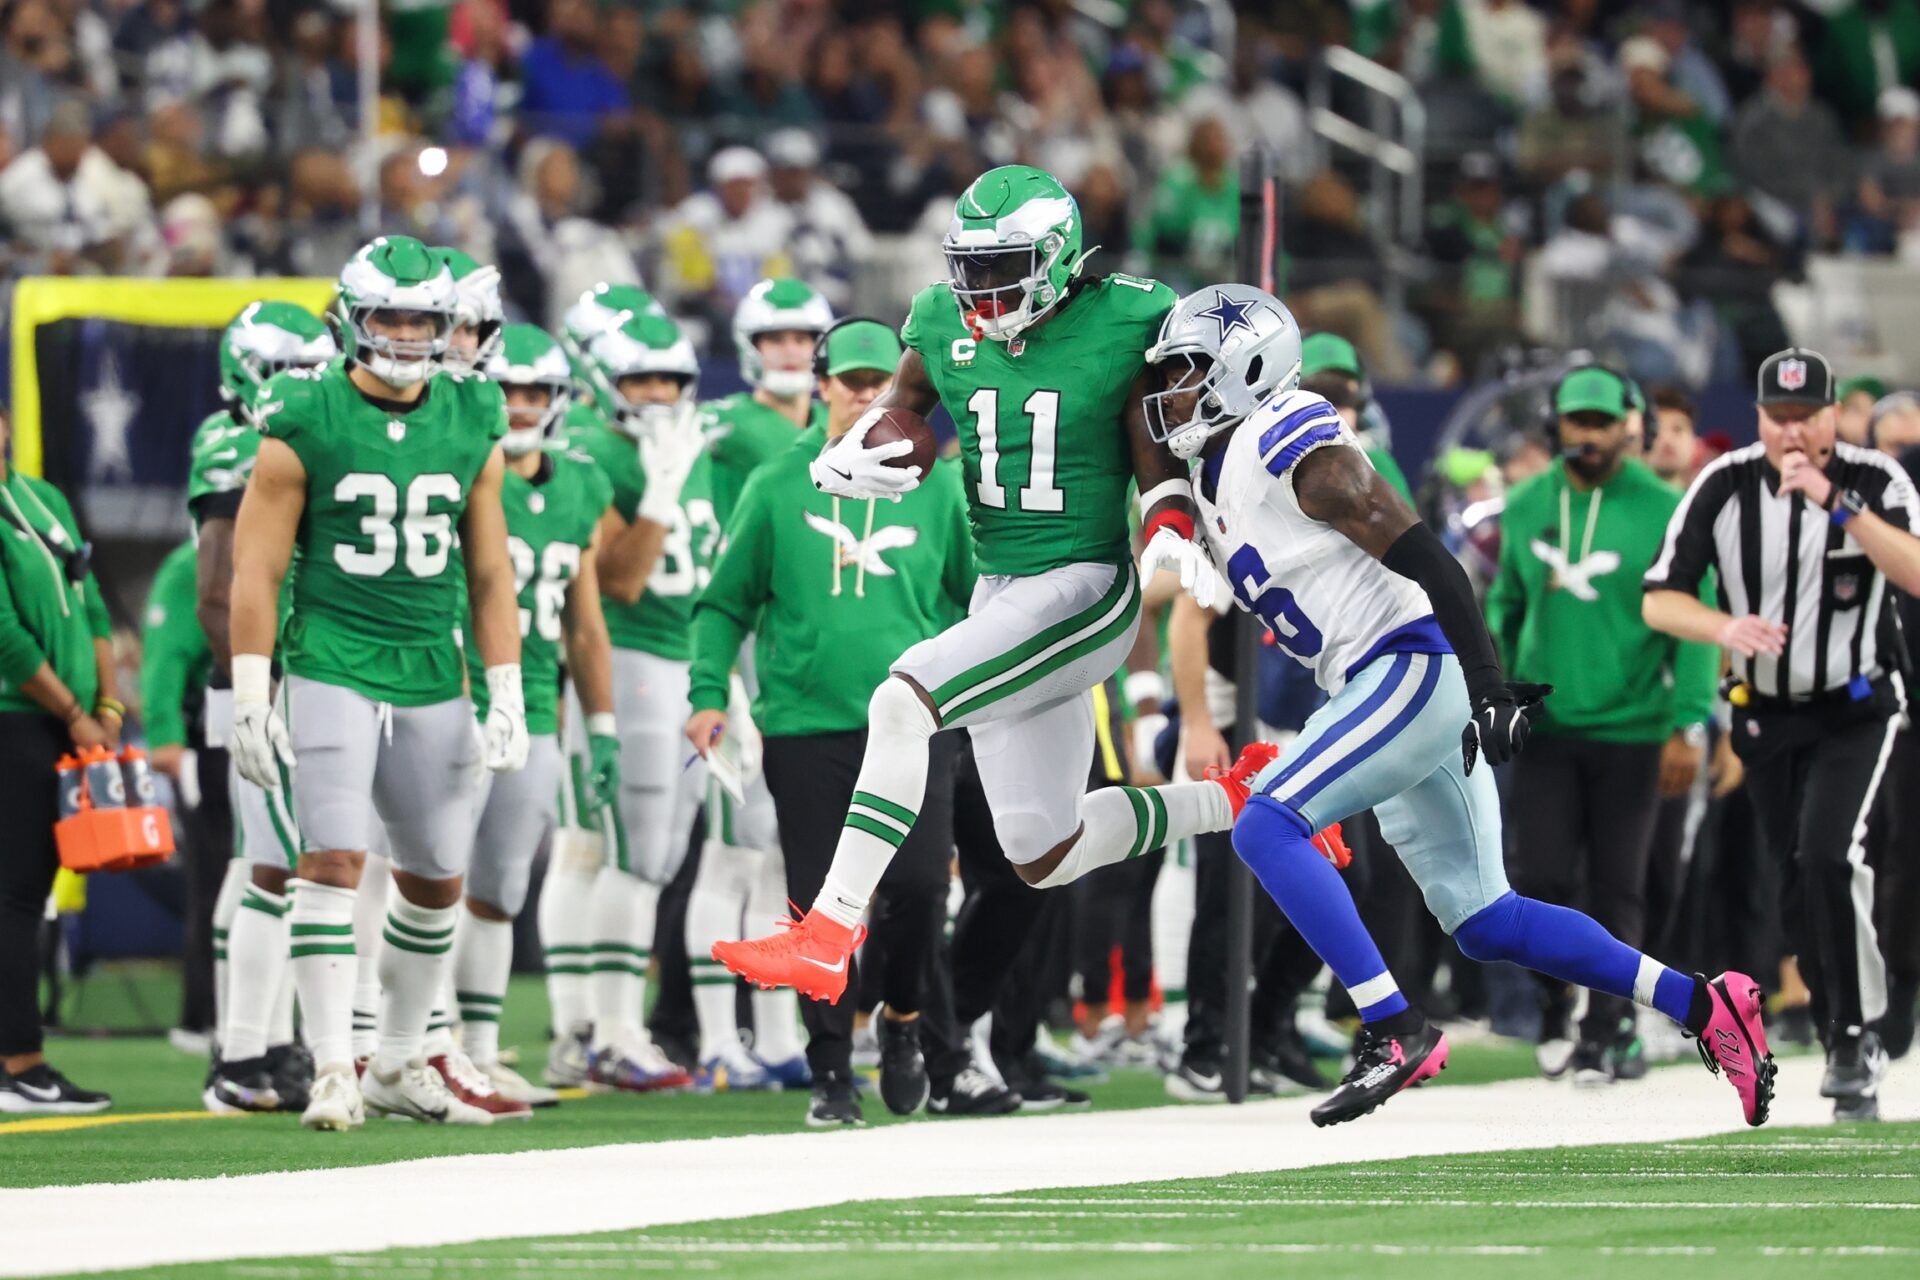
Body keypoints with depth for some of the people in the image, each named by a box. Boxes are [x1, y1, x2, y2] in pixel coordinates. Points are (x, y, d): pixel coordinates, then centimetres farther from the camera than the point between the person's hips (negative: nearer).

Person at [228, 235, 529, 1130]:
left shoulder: (471, 428, 7)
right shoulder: (305, 426, -5)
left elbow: (490, 573, 13)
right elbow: (256, 569, -4)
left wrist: (506, 697, 8)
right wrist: (250, 699, -9)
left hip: (432, 681, 5)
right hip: (331, 673, -5)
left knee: (437, 880, 10)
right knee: (334, 859, -15)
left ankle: (399, 1065, 24)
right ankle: (333, 1070, -14)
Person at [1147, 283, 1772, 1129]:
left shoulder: (1291, 449, -14)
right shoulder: (1216, 480, 14)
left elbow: (1423, 558, -20)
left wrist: (1487, 686, -26)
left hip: (1413, 669, -10)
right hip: (1384, 686, 10)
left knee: (1266, 828, -19)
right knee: (1483, 924, 9)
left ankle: (1394, 1031, -19)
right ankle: (1701, 1006, 12)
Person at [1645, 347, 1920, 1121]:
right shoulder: (1724, 488, -8)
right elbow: (1658, 601, -8)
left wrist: (1836, 503, -35)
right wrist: (1724, 627, -28)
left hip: (1857, 708, -3)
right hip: (1765, 710, 3)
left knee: (1828, 854, -24)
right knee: (1795, 886, 6)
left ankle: (1857, 1037, -14)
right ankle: (1845, 1048, 23)